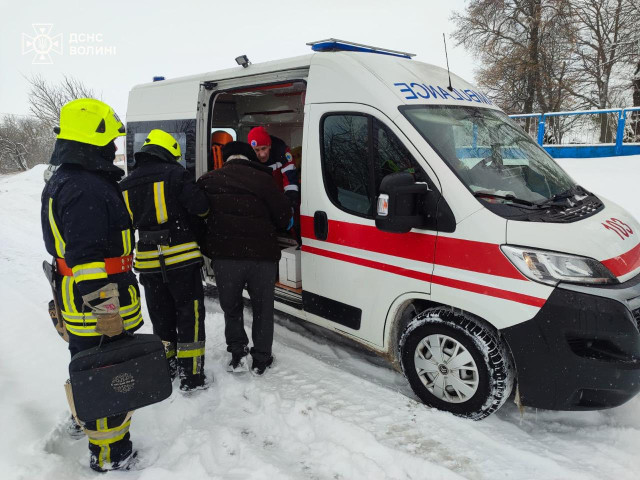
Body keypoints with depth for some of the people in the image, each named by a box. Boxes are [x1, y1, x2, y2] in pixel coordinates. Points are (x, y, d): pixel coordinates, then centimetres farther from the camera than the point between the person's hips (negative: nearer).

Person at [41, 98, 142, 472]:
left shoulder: (66, 180, 12)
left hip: (77, 305, 11)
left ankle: (88, 419, 50)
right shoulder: (86, 190, -24)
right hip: (98, 307, -11)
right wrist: (107, 312, -24)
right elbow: (86, 259, -28)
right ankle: (110, 455, 16)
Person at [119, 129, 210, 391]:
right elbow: (200, 207, -15)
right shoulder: (175, 174, -9)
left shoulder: (126, 185, 9)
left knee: (161, 316, 18)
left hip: (149, 261, 5)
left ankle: (165, 368, 30)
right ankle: (191, 375, 8)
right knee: (189, 313, 4)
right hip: (180, 258, -5)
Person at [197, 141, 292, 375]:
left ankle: (237, 353, 20)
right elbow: (284, 216, -5)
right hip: (262, 255, -1)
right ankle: (261, 359, 23)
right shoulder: (262, 179, -6)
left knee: (231, 306, 22)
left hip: (224, 255, 2)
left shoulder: (208, 180, 5)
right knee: (262, 307, 15)